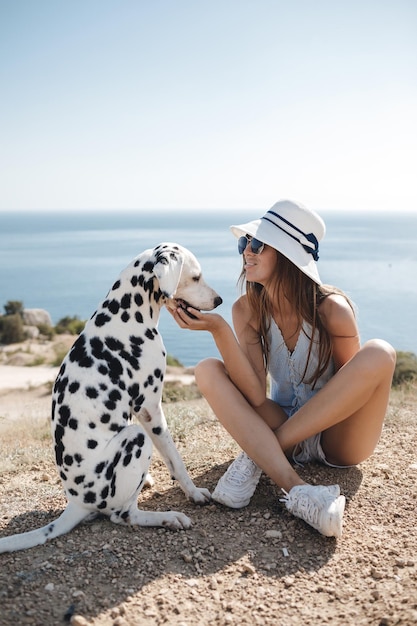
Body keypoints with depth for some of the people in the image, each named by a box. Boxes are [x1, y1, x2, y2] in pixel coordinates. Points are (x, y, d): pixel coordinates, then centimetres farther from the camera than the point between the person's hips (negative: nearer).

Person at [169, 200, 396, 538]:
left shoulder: (332, 308, -19)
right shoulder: (248, 309, -10)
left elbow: (356, 381, -5)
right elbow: (255, 397, -21)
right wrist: (219, 330, -32)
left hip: (337, 439, -2)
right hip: (281, 429, 3)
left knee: (379, 353, -29)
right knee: (208, 371, -18)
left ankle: (256, 457, -22)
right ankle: (297, 490, -33)